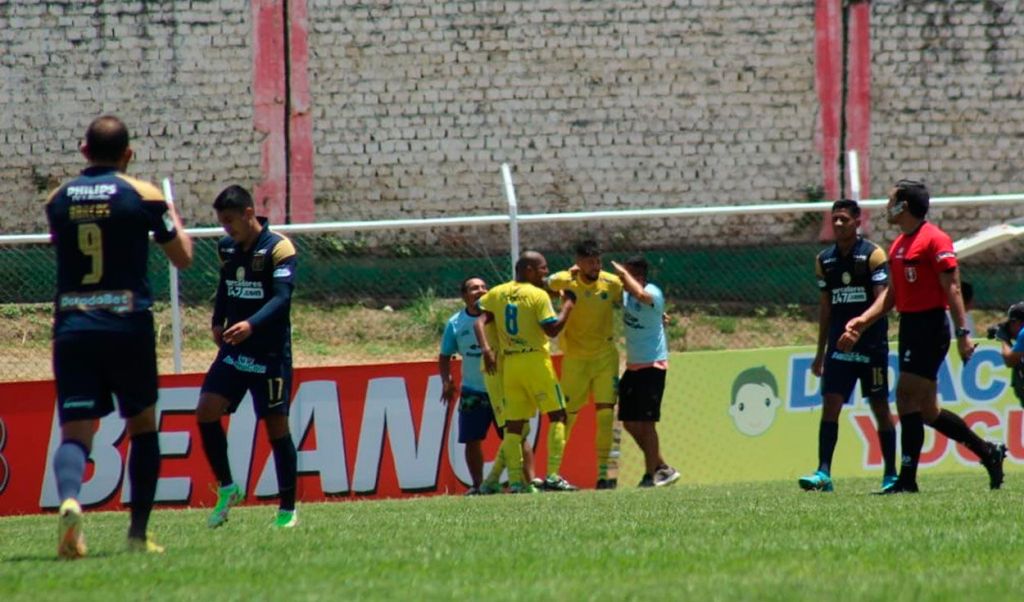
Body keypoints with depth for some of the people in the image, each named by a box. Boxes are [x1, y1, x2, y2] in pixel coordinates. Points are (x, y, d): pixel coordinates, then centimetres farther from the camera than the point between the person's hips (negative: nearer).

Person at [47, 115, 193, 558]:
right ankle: (139, 533, 12)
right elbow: (182, 257, 8)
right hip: (127, 323, -1)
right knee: (143, 425, 16)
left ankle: (69, 499, -34)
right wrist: (174, 219, 27)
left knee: (75, 431, -3)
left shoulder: (58, 200, 6)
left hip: (71, 326, 1)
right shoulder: (143, 196, -1)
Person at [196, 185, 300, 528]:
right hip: (234, 351, 6)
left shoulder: (278, 249, -12)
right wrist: (218, 322, 8)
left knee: (276, 426, -1)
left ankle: (288, 509, 9)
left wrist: (251, 325, -36)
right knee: (206, 411, -10)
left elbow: (282, 297, -22)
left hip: (270, 354, -6)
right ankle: (227, 489, 6)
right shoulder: (227, 249, 8)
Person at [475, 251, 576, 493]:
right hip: (536, 360, -5)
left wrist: (486, 350, -3)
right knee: (557, 415, 1)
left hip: (509, 362, 5)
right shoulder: (538, 295, -8)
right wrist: (568, 305, -2)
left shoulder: (497, 293, 9)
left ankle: (515, 480, 3)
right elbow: (552, 329, -12)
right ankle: (552, 475, -10)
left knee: (514, 423, 8)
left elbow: (479, 322, 1)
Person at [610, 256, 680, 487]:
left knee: (645, 422, -7)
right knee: (630, 422, 8)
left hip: (653, 366, -8)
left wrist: (622, 273, -26)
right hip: (633, 365, 8)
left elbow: (640, 294, -36)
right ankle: (662, 468, 19)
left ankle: (651, 474, 1)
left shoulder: (654, 294, -16)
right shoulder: (625, 294, 7)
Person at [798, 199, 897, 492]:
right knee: (830, 404, -7)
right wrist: (821, 352, 17)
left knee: (880, 407, 3)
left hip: (871, 344, -4)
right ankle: (823, 473, -11)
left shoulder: (873, 254, -5)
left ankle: (891, 473, 11)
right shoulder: (825, 260, 11)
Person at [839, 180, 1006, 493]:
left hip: (930, 326, -9)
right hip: (909, 327, 9)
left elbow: (952, 288, -14)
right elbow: (891, 294, 21)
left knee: (907, 399, -13)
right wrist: (862, 321, 11)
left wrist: (962, 333, -19)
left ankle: (907, 479, -12)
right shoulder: (898, 245, 17)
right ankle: (988, 452, 20)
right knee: (927, 411, 9)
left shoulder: (935, 240, -10)